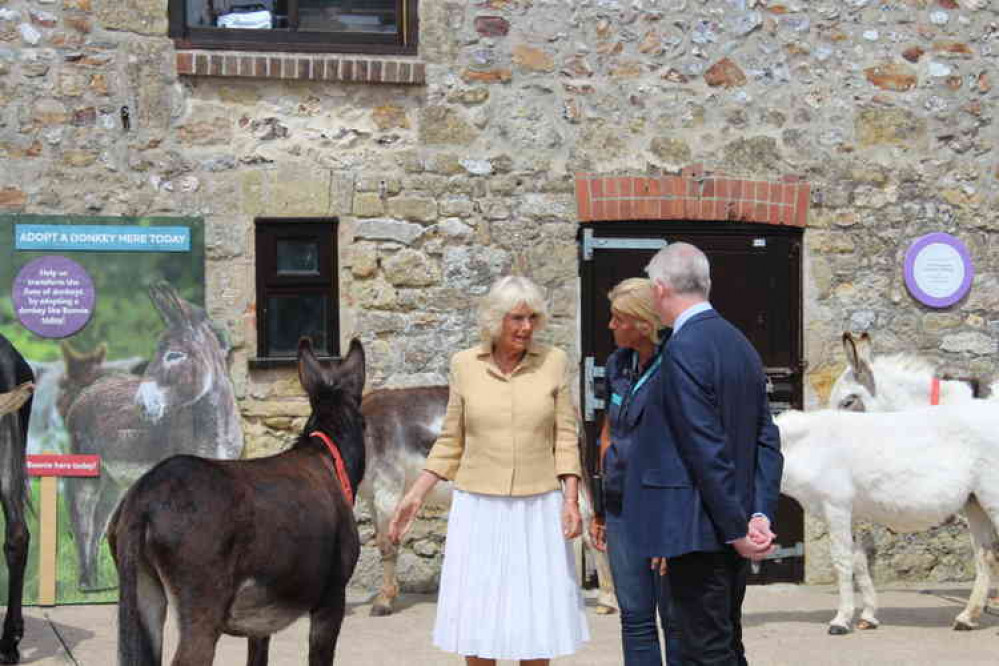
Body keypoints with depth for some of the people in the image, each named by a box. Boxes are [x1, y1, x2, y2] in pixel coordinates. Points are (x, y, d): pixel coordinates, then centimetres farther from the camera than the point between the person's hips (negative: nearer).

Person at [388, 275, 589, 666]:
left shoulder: (553, 362, 0)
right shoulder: (465, 365, 1)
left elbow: (566, 440, 1)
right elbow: (451, 443, 8)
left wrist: (571, 499, -9)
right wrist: (415, 496, 3)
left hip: (538, 510, 0)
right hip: (479, 508, 1)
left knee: (535, 619, 2)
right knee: (476, 620, 2)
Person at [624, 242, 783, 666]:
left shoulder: (684, 349, -16)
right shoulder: (740, 344, 11)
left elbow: (708, 451, -19)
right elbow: (767, 441, 8)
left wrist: (736, 529, -14)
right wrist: (759, 515, 0)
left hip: (699, 534, -9)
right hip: (730, 534, 9)